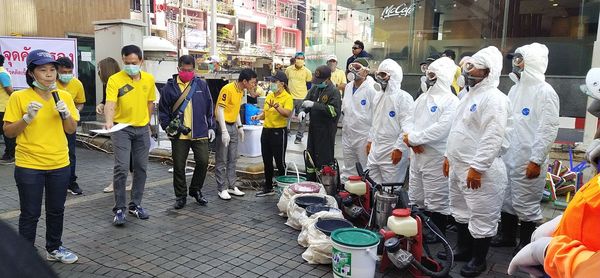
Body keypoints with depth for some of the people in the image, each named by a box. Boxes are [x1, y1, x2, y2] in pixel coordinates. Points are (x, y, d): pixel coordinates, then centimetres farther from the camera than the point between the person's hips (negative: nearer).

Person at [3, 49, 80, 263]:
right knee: (30, 214, 6)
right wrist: (27, 117, -20)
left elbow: (72, 129, 5)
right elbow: (8, 132, -5)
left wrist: (65, 113, -13)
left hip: (59, 165, 3)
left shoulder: (64, 96, 2)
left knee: (56, 210, 15)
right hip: (29, 166, -3)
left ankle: (54, 249, 33)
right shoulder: (19, 97, -7)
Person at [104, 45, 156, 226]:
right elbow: (110, 103, -23)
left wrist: (146, 123, 14)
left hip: (142, 129, 4)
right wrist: (109, 122, -40)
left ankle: (135, 205, 22)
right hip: (121, 129, -4)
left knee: (141, 168, 9)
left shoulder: (149, 79, 2)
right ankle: (119, 209, 4)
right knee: (121, 168, -8)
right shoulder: (115, 80, -11)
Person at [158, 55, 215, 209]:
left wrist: (211, 127, 8)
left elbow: (209, 108, 10)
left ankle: (196, 190, 23)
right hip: (178, 134, -1)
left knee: (203, 162, -1)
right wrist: (167, 126, -5)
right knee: (179, 166, 5)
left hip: (199, 133, 1)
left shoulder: (202, 85, 6)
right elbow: (162, 109, 6)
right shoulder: (170, 86, 3)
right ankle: (181, 196, 21)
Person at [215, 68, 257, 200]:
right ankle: (222, 189, 7)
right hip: (223, 126, -8)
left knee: (233, 159, 12)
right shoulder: (227, 89, -18)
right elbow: (220, 110, -20)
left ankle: (231, 186, 21)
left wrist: (240, 126, 16)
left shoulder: (241, 91, 9)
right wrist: (224, 131, -23)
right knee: (222, 160, 0)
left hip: (233, 126, 9)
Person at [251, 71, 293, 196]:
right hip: (266, 130, 7)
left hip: (279, 132, -7)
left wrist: (276, 106, -38)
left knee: (280, 161, 2)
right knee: (267, 161, 14)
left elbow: (287, 113, -25)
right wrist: (258, 116, -1)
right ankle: (268, 187, 26)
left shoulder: (287, 97, -9)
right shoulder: (269, 96, 11)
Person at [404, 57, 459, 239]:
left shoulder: (451, 101, -10)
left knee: (436, 204, 1)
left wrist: (413, 138, -14)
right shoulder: (422, 98, 14)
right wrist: (413, 142, -8)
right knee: (415, 201, 16)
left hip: (436, 158, -7)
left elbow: (440, 129, -20)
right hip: (417, 156, 8)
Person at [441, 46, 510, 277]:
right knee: (461, 211, 20)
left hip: (479, 170, -10)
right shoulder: (470, 94, 15)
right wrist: (449, 156, 20)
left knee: (482, 217, 3)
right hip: (458, 166, 10)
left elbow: (493, 138, -23)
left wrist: (477, 167, -24)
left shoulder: (494, 98, -16)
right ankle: (463, 249, 35)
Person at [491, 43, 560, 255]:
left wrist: (536, 160, -18)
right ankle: (506, 235, 33)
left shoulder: (545, 91, -11)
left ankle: (526, 244, 19)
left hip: (527, 161, -8)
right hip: (507, 157, 8)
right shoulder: (516, 88, 14)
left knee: (526, 204, 3)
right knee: (506, 199, 17)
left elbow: (549, 129, -16)